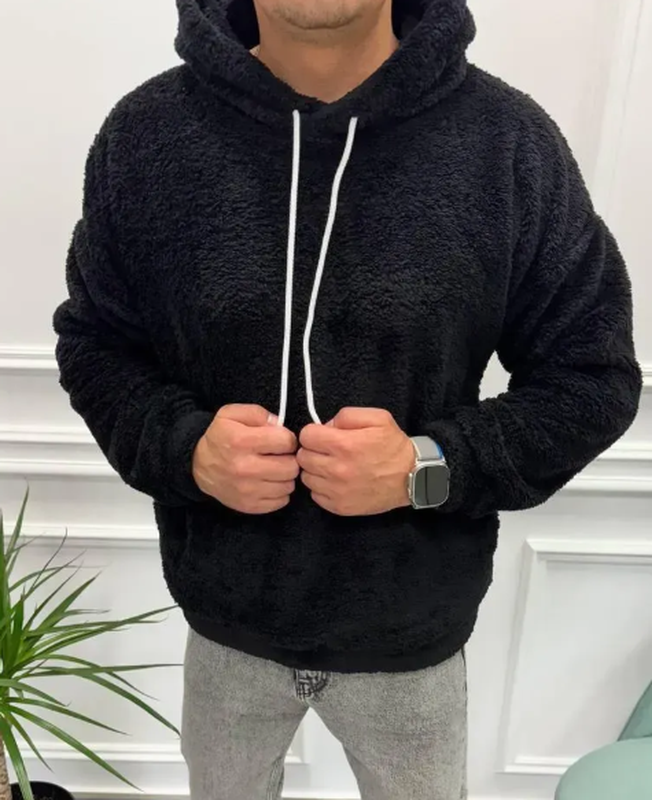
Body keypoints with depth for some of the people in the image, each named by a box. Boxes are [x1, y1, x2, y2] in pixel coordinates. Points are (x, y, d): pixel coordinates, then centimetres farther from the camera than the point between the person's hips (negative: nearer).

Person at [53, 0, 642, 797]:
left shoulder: (512, 143, -15)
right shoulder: (144, 135, -11)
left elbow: (593, 379, -8)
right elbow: (91, 344, 0)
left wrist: (428, 468, -23)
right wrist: (186, 447, -20)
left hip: (411, 635, 0)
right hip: (227, 622, 2)